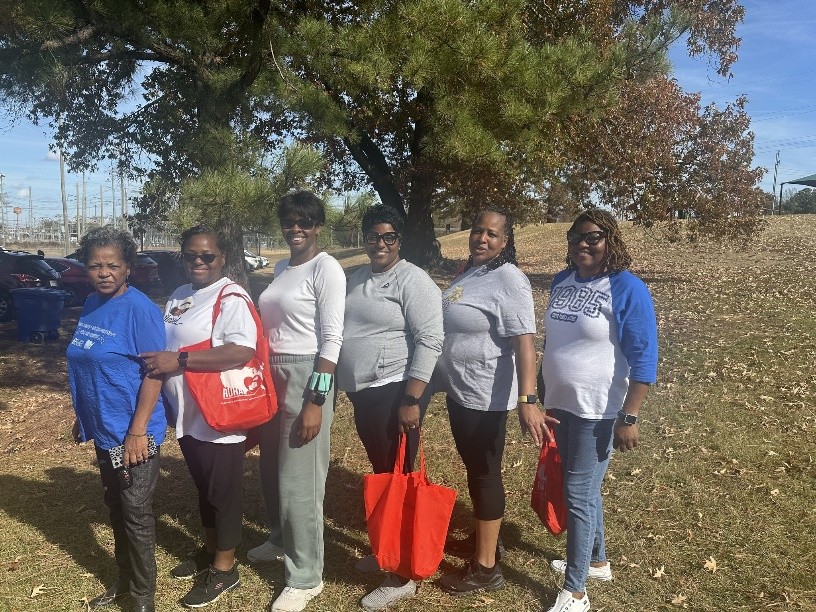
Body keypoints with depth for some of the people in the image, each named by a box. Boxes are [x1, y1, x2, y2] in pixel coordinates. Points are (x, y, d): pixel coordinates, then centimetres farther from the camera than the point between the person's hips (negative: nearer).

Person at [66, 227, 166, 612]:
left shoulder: (139, 309, -18)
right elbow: (87, 367, 15)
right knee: (115, 509, 20)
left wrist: (137, 431, -23)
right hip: (103, 431, 8)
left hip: (133, 433, -7)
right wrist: (82, 417, 17)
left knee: (136, 515, 4)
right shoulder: (91, 305, 6)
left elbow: (154, 371, -20)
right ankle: (124, 580, 39)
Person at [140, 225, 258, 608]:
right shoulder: (178, 297, 12)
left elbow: (243, 351, -30)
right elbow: (167, 348, 23)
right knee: (203, 487, 22)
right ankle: (209, 550, 40)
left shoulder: (230, 297, -16)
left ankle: (225, 568, 22)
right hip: (187, 414, 8)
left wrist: (180, 360, -29)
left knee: (223, 490, 7)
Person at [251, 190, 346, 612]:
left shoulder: (326, 268, -11)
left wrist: (316, 401, -20)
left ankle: (305, 577, 14)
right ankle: (281, 539, 43)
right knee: (272, 469, 19)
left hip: (306, 377, -8)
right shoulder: (281, 268, 12)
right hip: (271, 376, 8)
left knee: (298, 478, -1)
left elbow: (331, 339, -16)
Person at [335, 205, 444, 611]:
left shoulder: (412, 279, -12)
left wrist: (412, 400, -23)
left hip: (395, 391, -8)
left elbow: (429, 341, -18)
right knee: (380, 472, 18)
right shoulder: (357, 279, 13)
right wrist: (347, 386, 20)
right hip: (363, 391, 8)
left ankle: (402, 576, 11)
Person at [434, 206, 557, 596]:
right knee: (474, 470, 21)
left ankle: (485, 567, 18)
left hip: (486, 396, -8)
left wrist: (527, 401, -36)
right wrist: (446, 379, 25)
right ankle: (485, 538, 40)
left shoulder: (508, 279, -18)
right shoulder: (469, 272, 9)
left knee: (484, 474, 3)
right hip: (459, 391, 9)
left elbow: (524, 343, -27)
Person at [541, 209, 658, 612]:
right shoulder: (562, 282, 5)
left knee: (578, 495, 0)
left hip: (598, 412, -7)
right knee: (583, 489, 20)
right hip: (560, 405, 7)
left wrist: (628, 417, -18)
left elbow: (643, 359, -15)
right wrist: (541, 397, 18)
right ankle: (596, 561, 41)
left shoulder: (628, 289, -14)